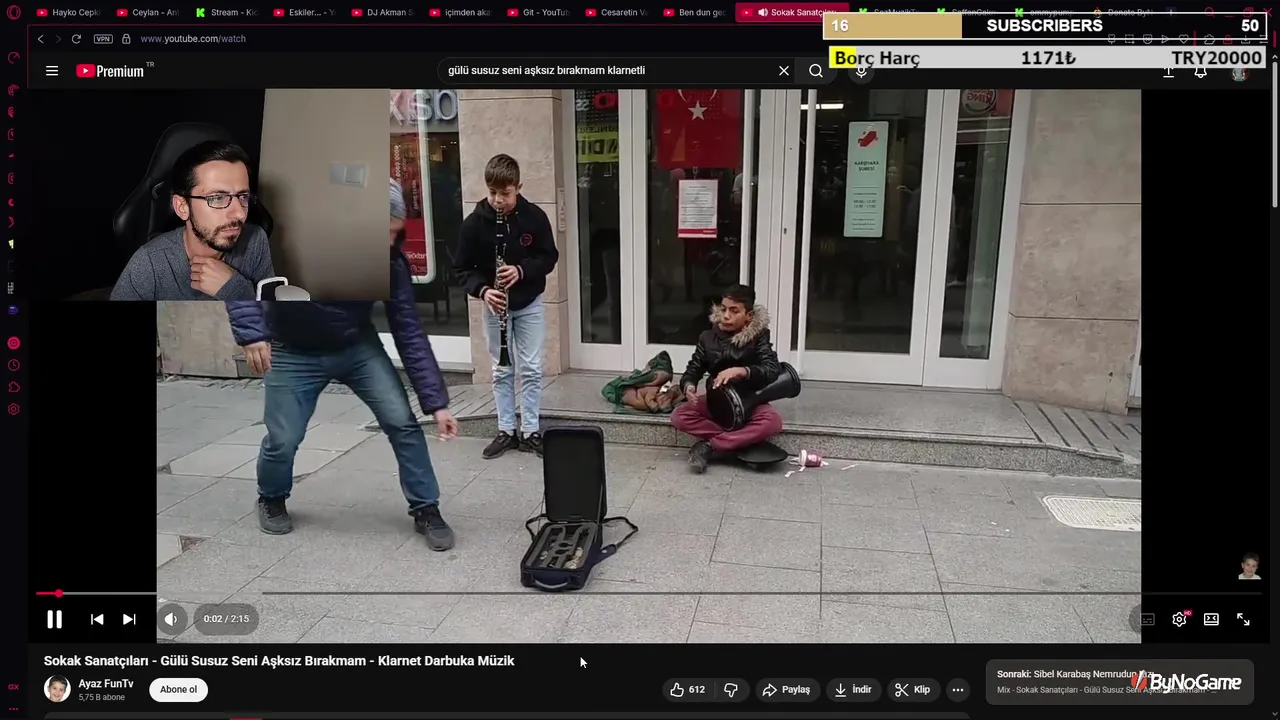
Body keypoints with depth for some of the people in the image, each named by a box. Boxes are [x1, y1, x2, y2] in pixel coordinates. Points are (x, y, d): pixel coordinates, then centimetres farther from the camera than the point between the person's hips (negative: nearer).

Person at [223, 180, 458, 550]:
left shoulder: (391, 263, -20)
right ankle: (271, 500, 35)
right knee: (283, 440, 0)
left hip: (359, 347, 2)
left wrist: (436, 402, -20)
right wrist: (251, 333, -34)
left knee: (403, 422, -11)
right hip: (294, 354, -1)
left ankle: (426, 509, 6)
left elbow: (410, 334, -17)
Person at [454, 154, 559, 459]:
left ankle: (530, 431, 14)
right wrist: (483, 290, -25)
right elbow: (463, 269, -7)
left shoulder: (535, 216, -11)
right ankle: (506, 431, 20)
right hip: (495, 306, 0)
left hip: (529, 304, 0)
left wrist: (522, 270, -22)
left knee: (531, 370, 4)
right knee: (501, 371, 9)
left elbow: (550, 257, -4)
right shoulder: (474, 223, -12)